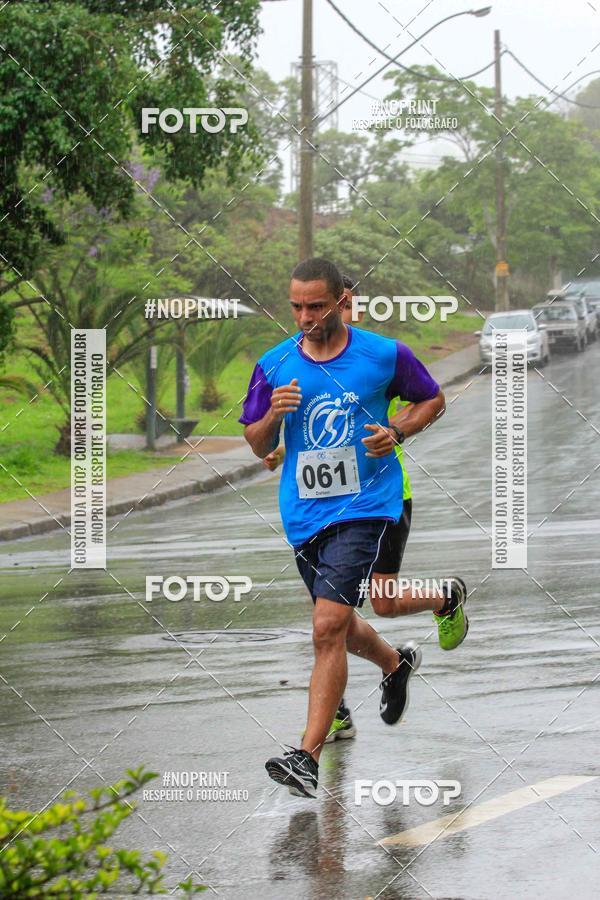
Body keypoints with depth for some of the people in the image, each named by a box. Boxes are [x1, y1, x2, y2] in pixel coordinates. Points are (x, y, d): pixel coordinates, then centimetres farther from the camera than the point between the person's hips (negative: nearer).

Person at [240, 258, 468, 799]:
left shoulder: (384, 355, -4)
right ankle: (396, 664, 53)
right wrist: (274, 415, -12)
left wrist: (397, 432, -7)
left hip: (363, 505, -5)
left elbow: (433, 400, 12)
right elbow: (257, 445, 10)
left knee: (328, 629, -18)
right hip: (303, 512, 5)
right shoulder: (274, 366, 2)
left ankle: (308, 758, -19)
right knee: (341, 627, 18)